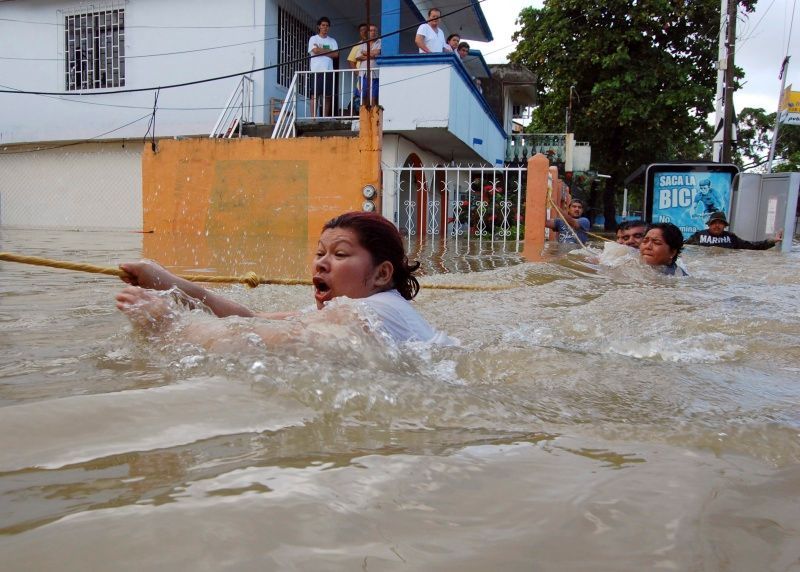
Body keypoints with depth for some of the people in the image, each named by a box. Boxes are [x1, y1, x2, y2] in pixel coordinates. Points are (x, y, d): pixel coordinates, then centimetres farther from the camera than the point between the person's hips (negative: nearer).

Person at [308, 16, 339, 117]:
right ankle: (314, 117, -6)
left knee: (327, 96, 2)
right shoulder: (313, 39, 8)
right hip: (316, 70, -3)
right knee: (315, 95, -6)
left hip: (328, 71, 3)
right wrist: (329, 51, -1)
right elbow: (315, 51, -9)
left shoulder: (332, 41, 16)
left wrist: (321, 50, -2)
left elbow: (336, 54, 1)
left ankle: (325, 118, 6)